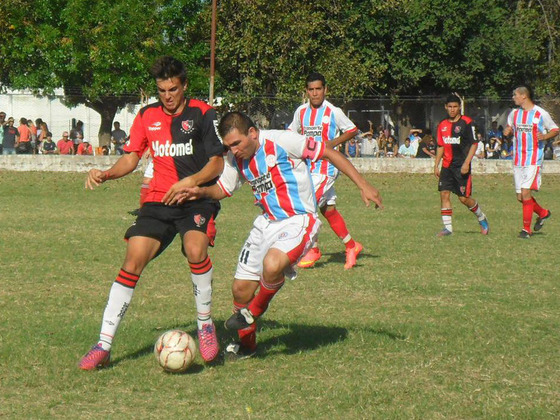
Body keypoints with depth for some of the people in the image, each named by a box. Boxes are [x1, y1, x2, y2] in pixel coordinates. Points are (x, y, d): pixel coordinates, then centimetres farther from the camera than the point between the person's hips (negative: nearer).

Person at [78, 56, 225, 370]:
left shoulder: (203, 114, -4)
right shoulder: (147, 116, 9)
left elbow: (217, 164, -6)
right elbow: (131, 158, 13)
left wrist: (192, 181, -23)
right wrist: (106, 174, -6)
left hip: (197, 199, -3)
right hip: (158, 200, 3)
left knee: (195, 250, -31)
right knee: (133, 262, -10)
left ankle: (206, 324, -7)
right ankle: (104, 346, -6)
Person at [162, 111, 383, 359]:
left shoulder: (282, 141, -17)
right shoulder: (236, 158, 3)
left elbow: (329, 153, -11)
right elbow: (223, 189, 17)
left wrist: (363, 186, -12)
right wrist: (199, 192, -5)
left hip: (299, 220, -7)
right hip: (267, 223, 7)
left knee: (272, 265, -34)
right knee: (241, 288, 4)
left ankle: (254, 311, -2)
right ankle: (246, 344, 30)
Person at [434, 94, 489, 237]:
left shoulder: (466, 122, -6)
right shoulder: (442, 125, 11)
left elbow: (474, 144, -8)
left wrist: (466, 163, -16)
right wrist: (436, 165, 12)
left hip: (461, 166, -5)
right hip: (447, 165, 5)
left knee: (464, 198, -4)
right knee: (444, 194, -6)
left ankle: (482, 218, 20)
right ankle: (447, 227, -2)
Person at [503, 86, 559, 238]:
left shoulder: (541, 114, -6)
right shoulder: (514, 114, 10)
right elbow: (509, 128, 27)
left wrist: (545, 136, -18)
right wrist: (507, 131, 3)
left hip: (534, 159, -6)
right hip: (518, 161, 6)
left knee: (525, 192, -16)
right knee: (520, 197, 5)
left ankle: (527, 228, -8)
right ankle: (543, 213, 31)